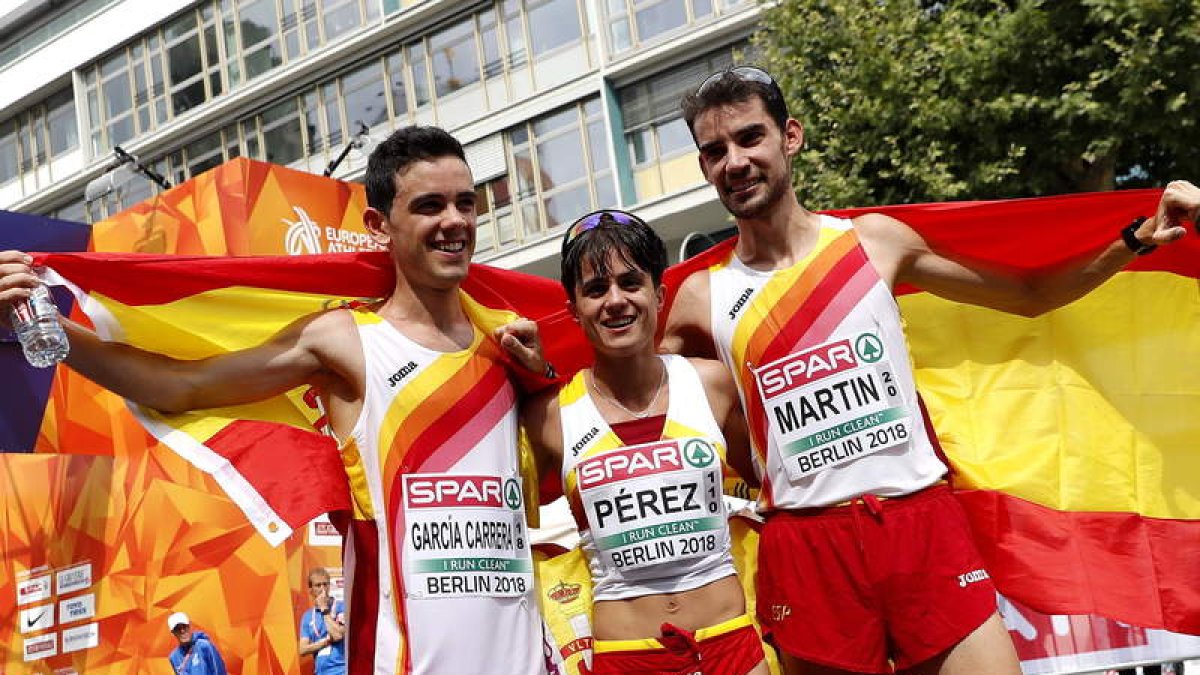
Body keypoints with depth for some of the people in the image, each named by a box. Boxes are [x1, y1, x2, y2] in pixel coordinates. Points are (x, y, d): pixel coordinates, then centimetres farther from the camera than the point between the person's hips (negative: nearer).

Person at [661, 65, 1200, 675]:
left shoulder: (875, 240, 6)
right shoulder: (701, 297, 4)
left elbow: (1029, 296, 15)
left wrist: (1138, 238, 5)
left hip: (924, 524, 1)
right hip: (804, 549, 0)